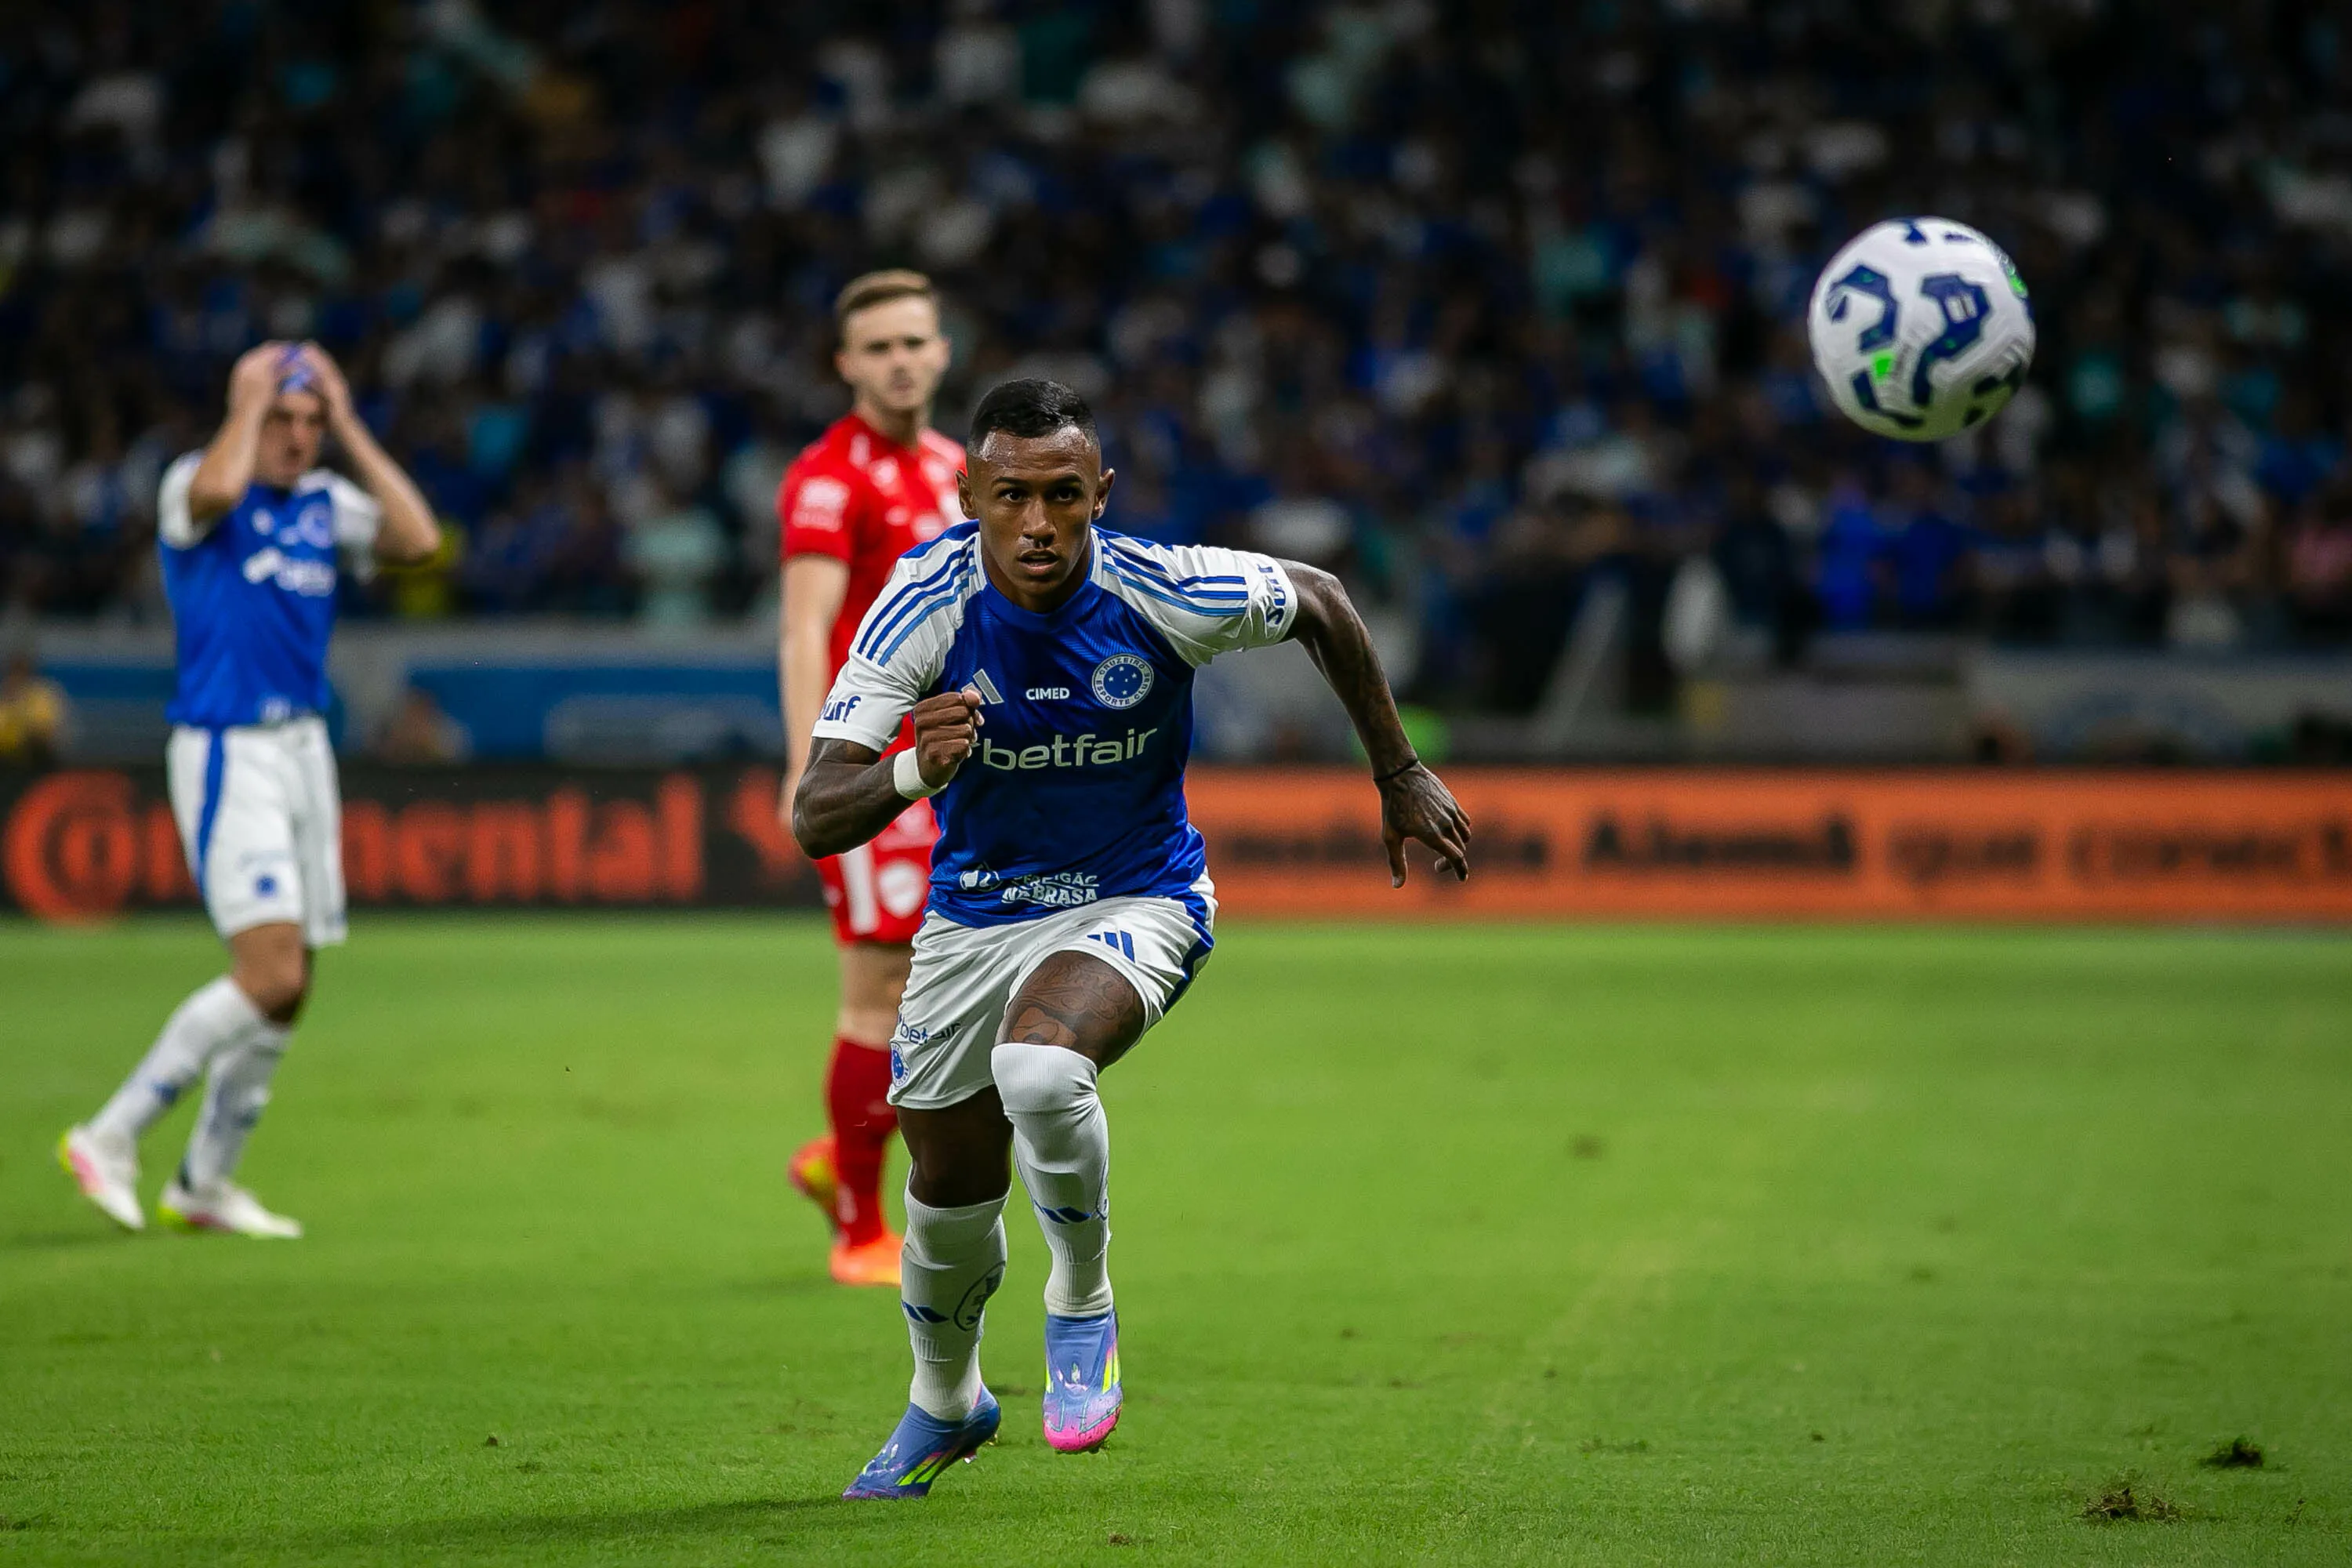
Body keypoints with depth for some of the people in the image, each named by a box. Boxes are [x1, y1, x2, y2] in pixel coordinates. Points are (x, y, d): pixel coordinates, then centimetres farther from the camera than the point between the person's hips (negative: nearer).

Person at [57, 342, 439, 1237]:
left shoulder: (325, 504, 12)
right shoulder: (191, 486, -7)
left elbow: (418, 540, -1)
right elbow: (215, 491, -31)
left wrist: (349, 430, 1)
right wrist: (248, 404, -14)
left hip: (304, 749, 7)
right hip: (226, 751, -7)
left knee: (288, 992, 7)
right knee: (271, 975, -18)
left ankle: (203, 1184, 17)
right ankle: (111, 1138, -11)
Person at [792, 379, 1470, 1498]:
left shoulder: (1163, 595, -23)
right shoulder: (926, 607, -22)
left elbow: (1320, 605, 0)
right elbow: (814, 820, -25)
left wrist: (1398, 774, 7)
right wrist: (912, 773, -46)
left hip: (1136, 900, -3)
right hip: (973, 914, 3)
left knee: (1039, 1071, -34)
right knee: (951, 1194, 12)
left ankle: (1083, 1311, -6)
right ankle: (945, 1405, 44)